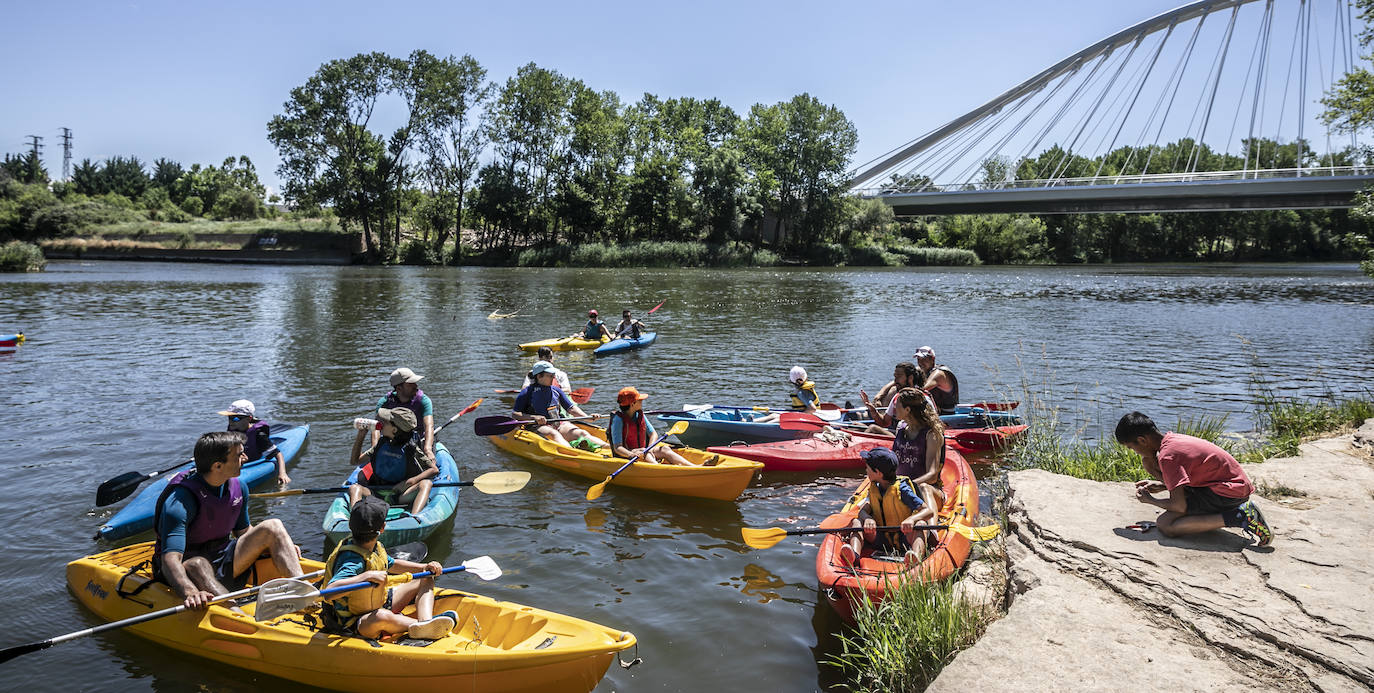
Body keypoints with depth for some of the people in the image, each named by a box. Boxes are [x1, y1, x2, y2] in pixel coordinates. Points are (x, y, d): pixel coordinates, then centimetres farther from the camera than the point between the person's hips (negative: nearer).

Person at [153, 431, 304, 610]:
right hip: (188, 575, -6)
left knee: (272, 526, -10)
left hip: (222, 562, 7)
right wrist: (190, 593, -54)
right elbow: (170, 559, -34)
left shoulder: (238, 487, -2)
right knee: (197, 564, -39)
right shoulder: (180, 500, -24)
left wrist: (282, 547, -1)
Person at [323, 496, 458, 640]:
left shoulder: (374, 547, 0)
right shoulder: (352, 560, -29)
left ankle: (426, 621, -21)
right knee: (382, 617, -46)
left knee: (426, 580, 8)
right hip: (357, 622, -10)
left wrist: (425, 567, 10)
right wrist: (367, 576, -50)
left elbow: (391, 565, 20)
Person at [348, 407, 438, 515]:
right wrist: (361, 435, 13)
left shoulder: (410, 450, -1)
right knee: (354, 488, -23)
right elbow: (355, 460, 24)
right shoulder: (381, 445, 12)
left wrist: (410, 482, -17)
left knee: (426, 483, -29)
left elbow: (434, 470, -4)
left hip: (401, 496, -3)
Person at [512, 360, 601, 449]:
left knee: (582, 433, -20)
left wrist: (588, 417, 3)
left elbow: (571, 408, 18)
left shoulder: (556, 390, 17)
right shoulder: (527, 393, 3)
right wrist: (534, 417, -18)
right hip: (539, 427, -5)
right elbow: (514, 414, -2)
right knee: (554, 434, -37)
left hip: (559, 424, 5)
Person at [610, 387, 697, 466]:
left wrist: (649, 449, -14)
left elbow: (654, 434, 6)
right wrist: (631, 454, -40)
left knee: (665, 449, -16)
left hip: (643, 451, 6)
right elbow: (617, 448, -21)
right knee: (644, 455, -33)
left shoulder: (640, 415, 5)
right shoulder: (618, 419, -15)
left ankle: (694, 467, -31)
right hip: (626, 456, -6)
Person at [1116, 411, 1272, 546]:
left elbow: (1179, 506, -22)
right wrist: (1161, 486, 13)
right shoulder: (1172, 439, 7)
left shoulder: (1167, 456, -22)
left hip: (1230, 493, -10)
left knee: (1165, 525, -18)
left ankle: (1240, 517, -16)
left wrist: (1150, 500, -3)